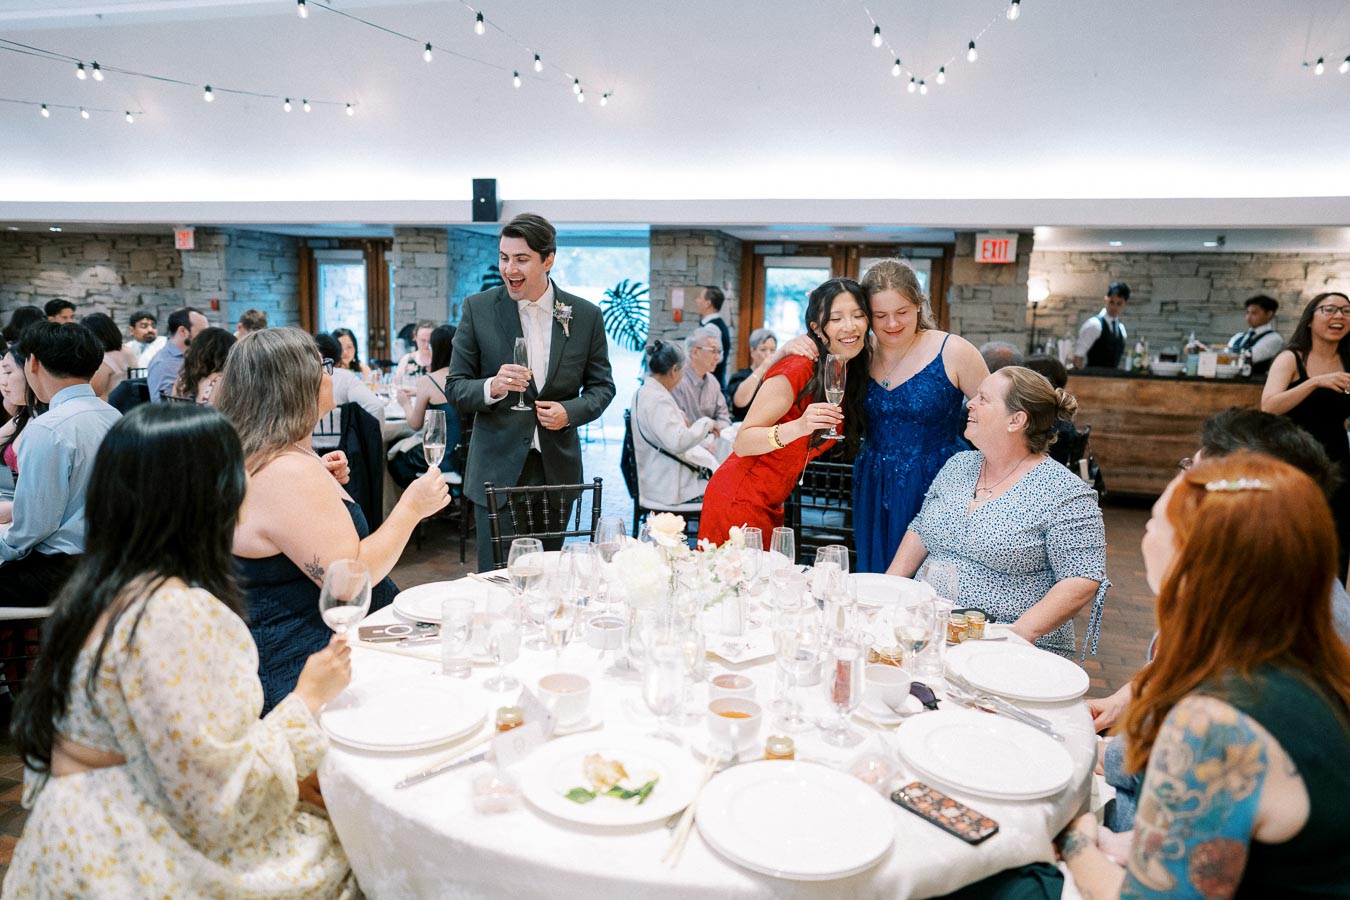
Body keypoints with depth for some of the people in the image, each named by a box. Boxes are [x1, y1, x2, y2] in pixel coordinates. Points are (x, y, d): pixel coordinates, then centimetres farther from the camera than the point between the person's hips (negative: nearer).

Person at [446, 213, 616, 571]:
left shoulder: (586, 315, 1)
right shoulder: (478, 309, -1)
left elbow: (602, 386, 9)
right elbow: (455, 389, 0)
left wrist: (570, 412, -11)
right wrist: (492, 387, -21)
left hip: (557, 471, 1)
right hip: (497, 471, -1)